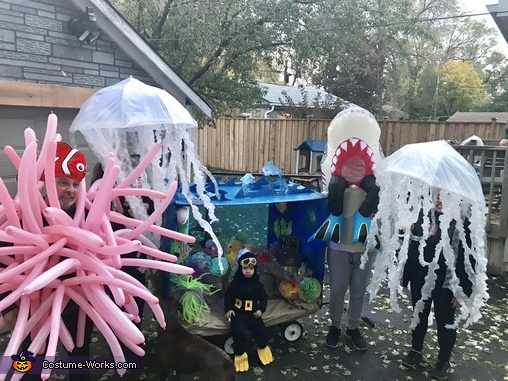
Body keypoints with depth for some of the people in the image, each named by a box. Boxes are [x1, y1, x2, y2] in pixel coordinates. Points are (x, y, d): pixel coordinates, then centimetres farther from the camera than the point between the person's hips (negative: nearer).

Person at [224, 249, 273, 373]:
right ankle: (240, 354, -4)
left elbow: (264, 298, 8)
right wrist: (228, 309, -9)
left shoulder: (257, 284, 2)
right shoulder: (235, 283, -3)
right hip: (238, 313, -2)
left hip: (253, 313, 2)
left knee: (261, 330, -10)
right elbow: (228, 296, 2)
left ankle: (263, 347, 21)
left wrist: (261, 309, -6)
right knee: (239, 332, -23)